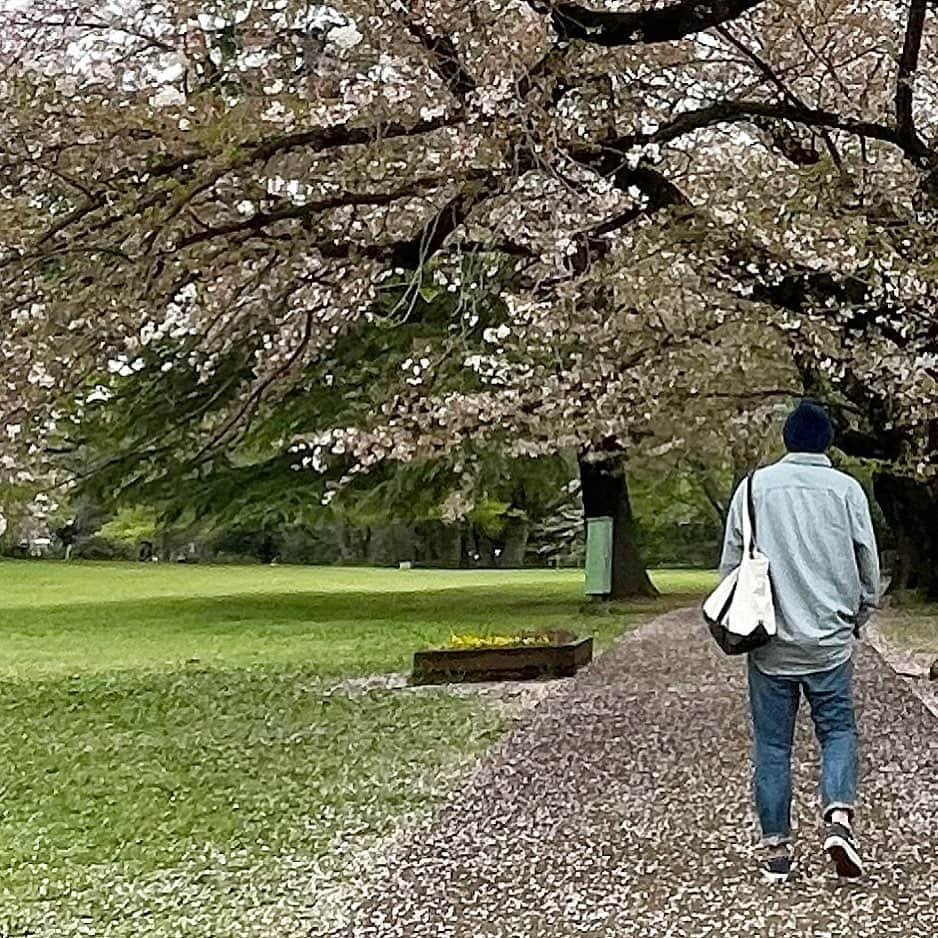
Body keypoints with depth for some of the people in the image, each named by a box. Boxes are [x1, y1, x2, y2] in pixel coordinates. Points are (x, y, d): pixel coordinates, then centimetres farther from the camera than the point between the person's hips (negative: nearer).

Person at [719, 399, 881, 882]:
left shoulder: (756, 485, 1)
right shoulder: (846, 489, -1)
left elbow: (730, 561, 4)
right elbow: (869, 566, 4)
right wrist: (858, 619, 20)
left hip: (770, 643, 1)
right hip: (830, 640, 0)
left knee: (772, 744, 7)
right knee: (838, 730, 12)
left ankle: (776, 847, 9)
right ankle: (839, 817, -9)